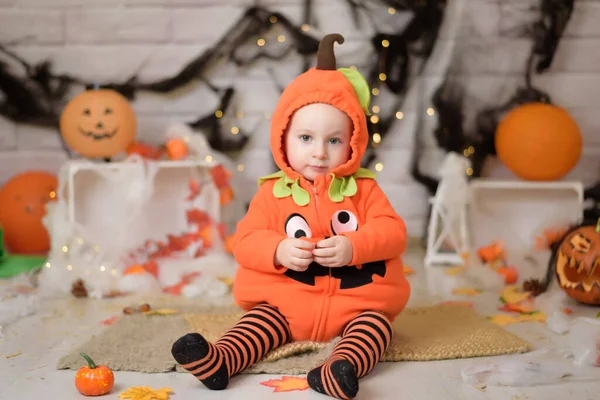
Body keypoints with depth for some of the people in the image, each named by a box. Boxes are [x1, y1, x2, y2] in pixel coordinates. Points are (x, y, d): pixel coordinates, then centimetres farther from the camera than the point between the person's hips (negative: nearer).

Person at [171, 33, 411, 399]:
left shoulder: (363, 188, 1)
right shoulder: (273, 192, 1)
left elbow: (393, 232, -9)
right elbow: (246, 240, -5)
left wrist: (352, 246, -28)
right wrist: (279, 251, -27)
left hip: (357, 300, -1)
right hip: (287, 301, 1)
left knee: (377, 321, -25)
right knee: (263, 317, -18)